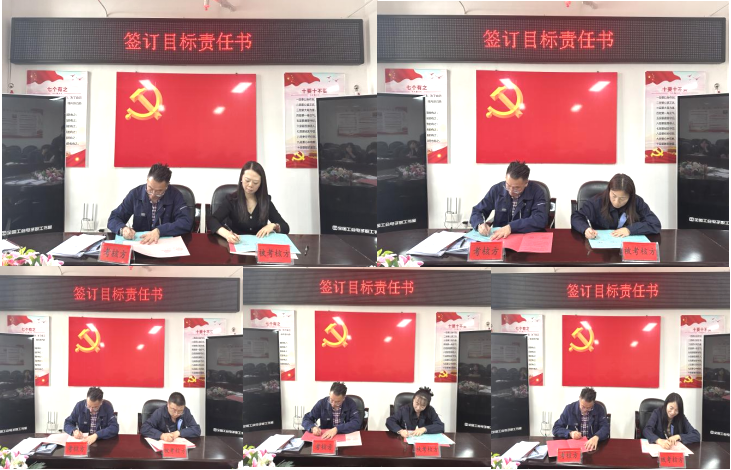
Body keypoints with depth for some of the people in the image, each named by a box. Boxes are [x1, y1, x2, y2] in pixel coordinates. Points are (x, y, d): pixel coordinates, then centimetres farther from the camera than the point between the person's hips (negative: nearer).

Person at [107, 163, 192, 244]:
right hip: (138, 244, 1)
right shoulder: (135, 194, -3)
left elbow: (186, 222, -17)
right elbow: (113, 219, 0)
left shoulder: (175, 195, -7)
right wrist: (123, 229, -22)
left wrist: (159, 231, -26)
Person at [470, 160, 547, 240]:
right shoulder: (496, 190, -2)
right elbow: (477, 212, 4)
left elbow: (540, 220, -20)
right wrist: (480, 224, -18)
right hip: (498, 238, 2)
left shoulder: (536, 192, -9)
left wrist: (511, 227, -27)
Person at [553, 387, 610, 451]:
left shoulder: (599, 410, -1)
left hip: (592, 445, 0)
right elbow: (556, 429, 1)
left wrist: (596, 437, -30)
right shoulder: (569, 409, -2)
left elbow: (605, 428, -10)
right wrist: (570, 433, -16)